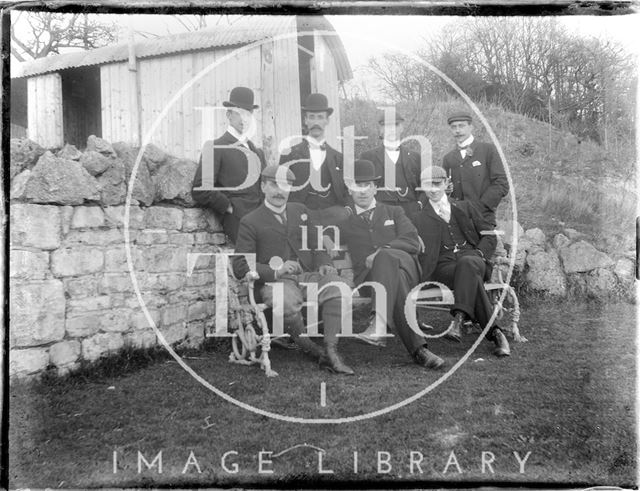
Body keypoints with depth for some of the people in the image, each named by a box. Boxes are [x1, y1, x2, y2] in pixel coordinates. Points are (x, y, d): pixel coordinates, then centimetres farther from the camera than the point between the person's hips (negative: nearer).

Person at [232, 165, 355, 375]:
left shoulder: (300, 210, 23)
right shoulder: (250, 222, 7)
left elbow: (317, 244, 24)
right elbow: (240, 267, -1)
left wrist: (324, 264, 0)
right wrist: (275, 271, -15)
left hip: (308, 275, 4)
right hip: (274, 281, -4)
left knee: (337, 285, -28)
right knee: (287, 302, -39)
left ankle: (331, 351, -28)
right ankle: (316, 353, -20)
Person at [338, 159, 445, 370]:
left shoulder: (394, 212, 27)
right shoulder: (344, 224, 27)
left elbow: (413, 242, 8)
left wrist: (381, 252, -8)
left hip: (405, 267, 0)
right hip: (368, 276, 0)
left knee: (385, 256, -38)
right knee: (394, 278, -39)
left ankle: (379, 323, -54)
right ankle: (418, 349, -49)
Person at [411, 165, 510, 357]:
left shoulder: (465, 207, 24)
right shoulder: (420, 219, 20)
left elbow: (489, 235, 17)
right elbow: (421, 254, 9)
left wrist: (479, 254, -4)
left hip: (472, 259, 1)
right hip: (443, 267, -1)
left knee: (467, 263, -38)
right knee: (473, 278, -35)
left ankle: (459, 318, -50)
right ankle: (495, 333, -39)